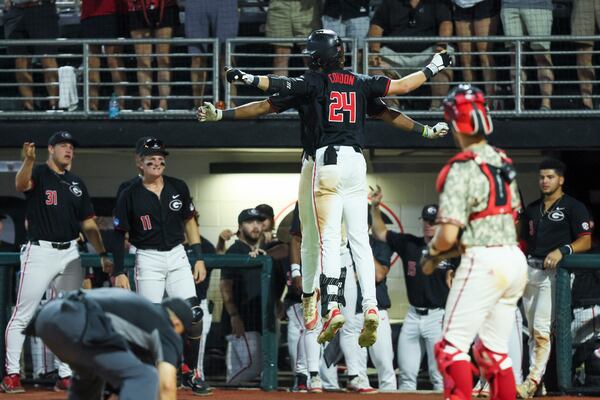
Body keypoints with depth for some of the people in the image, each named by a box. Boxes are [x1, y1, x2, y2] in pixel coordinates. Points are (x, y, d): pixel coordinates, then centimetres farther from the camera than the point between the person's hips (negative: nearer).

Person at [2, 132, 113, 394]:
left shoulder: (76, 183, 14)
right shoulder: (38, 174, -3)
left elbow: (88, 223, 17)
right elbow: (21, 185, -28)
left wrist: (103, 255, 9)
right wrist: (28, 160, -47)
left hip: (70, 253, 6)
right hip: (40, 252, -6)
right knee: (22, 316, -6)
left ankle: (65, 376, 13)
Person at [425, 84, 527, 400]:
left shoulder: (462, 168, -12)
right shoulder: (503, 163, 12)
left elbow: (449, 233, -17)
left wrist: (432, 254, 6)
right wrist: (447, 251, 20)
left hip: (483, 263, -8)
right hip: (515, 259, 8)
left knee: (452, 347, -6)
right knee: (494, 350, 17)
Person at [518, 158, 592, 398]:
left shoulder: (573, 207, -1)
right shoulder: (532, 209, 19)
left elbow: (585, 242, -8)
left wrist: (562, 251, -23)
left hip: (555, 271, -7)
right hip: (530, 271, 7)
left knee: (542, 328, -16)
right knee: (532, 330, 6)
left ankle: (533, 381, -21)